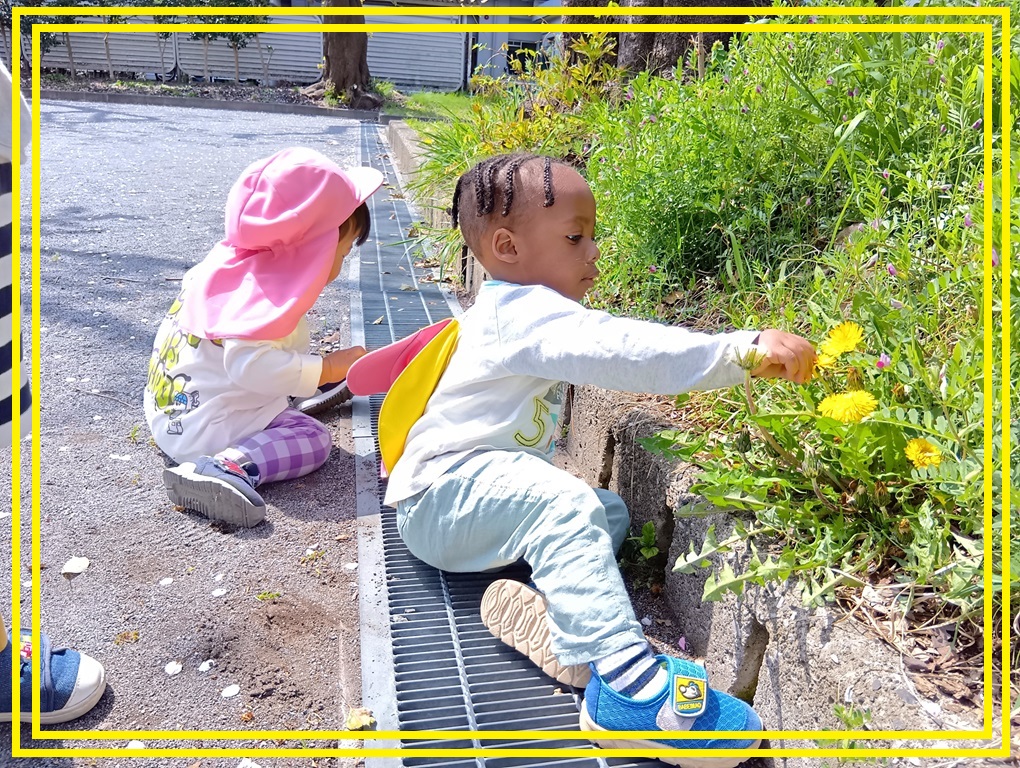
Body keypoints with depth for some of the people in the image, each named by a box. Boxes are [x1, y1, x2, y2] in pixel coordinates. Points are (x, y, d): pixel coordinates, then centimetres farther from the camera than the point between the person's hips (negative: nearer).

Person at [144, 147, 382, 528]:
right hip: (202, 428, -10)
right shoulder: (264, 290, -25)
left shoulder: (234, 261, 6)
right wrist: (326, 368, -27)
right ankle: (224, 467, -32)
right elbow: (251, 363, -35)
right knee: (313, 438, -18)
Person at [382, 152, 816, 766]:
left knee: (610, 511, 4)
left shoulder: (519, 311, 15)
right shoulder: (523, 313, -21)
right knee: (564, 504, -35)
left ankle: (551, 613, -21)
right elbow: (626, 353, -34)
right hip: (445, 493, -11)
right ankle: (625, 683, -43)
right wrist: (746, 352, -37)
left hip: (485, 484, 11)